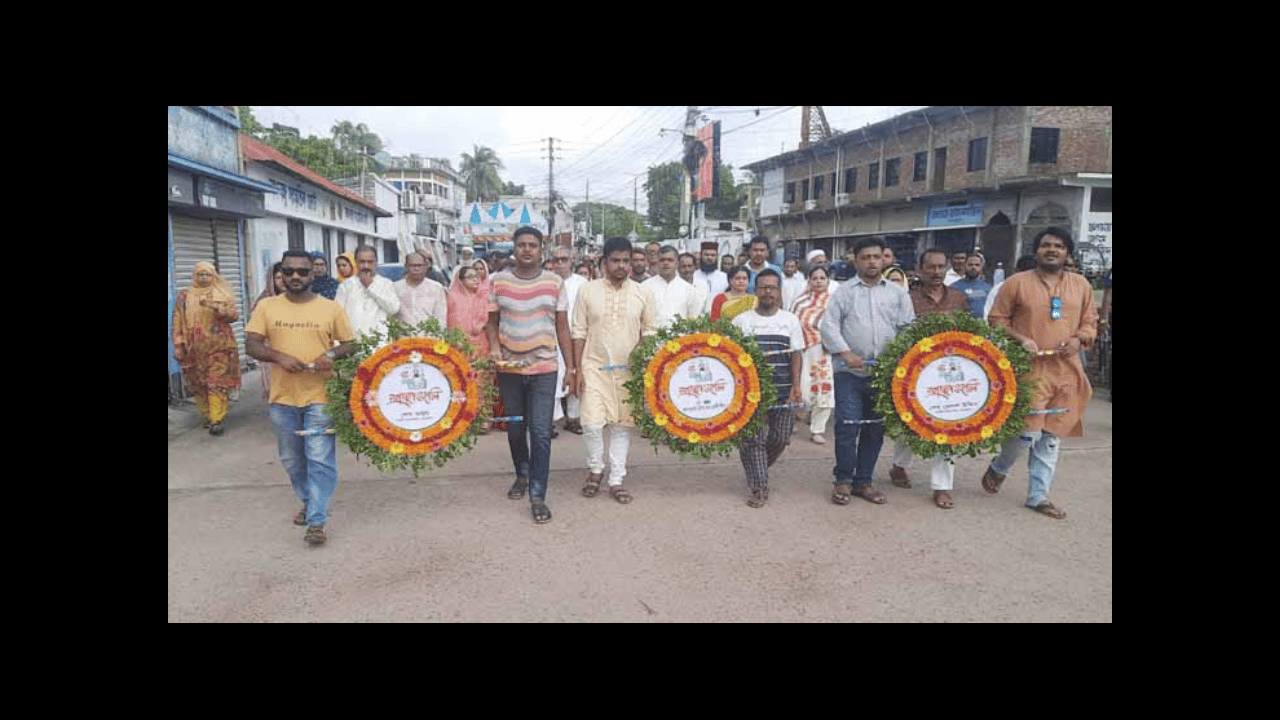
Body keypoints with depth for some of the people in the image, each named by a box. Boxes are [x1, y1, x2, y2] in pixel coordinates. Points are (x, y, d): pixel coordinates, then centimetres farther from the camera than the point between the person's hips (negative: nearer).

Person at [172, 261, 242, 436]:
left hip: (219, 347, -2)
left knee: (218, 383, -9)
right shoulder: (184, 297, 12)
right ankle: (207, 416, 14)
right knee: (198, 383, 4)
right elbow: (178, 323, 9)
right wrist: (178, 346, 1)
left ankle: (216, 420, -10)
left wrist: (216, 308, -18)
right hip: (194, 349, 2)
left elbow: (233, 316, -1)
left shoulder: (223, 294, 9)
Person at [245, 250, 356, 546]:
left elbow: (350, 344, 5)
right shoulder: (266, 307, 4)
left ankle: (316, 521, -1)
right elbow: (251, 344, 1)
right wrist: (279, 357, -18)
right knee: (292, 459, 17)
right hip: (283, 397, 3)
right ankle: (308, 502, 39)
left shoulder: (331, 308, 1)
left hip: (320, 395, -3)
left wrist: (332, 355, -16)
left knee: (320, 460, -6)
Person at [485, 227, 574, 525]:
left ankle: (538, 496, 0)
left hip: (544, 368, -2)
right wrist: (494, 347, -9)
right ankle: (522, 475, 39)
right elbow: (492, 321, 10)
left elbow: (562, 326, 5)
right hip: (509, 368, 2)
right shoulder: (498, 281, 3)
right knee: (515, 429, 15)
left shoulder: (555, 283, 1)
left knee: (540, 433, -8)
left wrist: (571, 363, 2)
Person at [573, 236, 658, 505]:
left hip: (629, 369, 1)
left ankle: (616, 480, 17)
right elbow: (579, 332, 3)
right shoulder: (587, 291, 0)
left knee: (622, 425, 5)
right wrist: (578, 369, -2)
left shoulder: (643, 293, 3)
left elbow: (650, 332, 7)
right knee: (592, 423, -9)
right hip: (595, 367, -1)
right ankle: (595, 468, 18)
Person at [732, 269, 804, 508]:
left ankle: (756, 470, 31)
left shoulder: (790, 320, 10)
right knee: (753, 438, -5)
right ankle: (758, 487, 4)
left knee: (780, 438, 5)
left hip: (784, 391, 2)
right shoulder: (742, 320, 5)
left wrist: (796, 385, -2)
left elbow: (796, 355, 9)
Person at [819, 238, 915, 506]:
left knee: (875, 429, 8)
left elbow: (909, 328, 8)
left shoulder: (897, 293, 10)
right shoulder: (844, 292, 4)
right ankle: (844, 480, 11)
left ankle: (863, 481, 20)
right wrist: (846, 354, -12)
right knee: (847, 427, -4)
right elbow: (828, 325, -2)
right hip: (850, 371, -3)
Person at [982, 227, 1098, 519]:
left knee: (1051, 436, 10)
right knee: (1028, 431, -11)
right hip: (1028, 368, -4)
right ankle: (998, 468, 20)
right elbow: (997, 320, 1)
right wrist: (1019, 340, -14)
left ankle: (1038, 496, 21)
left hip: (1066, 371, 5)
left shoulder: (1082, 285, 11)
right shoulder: (1017, 283, -1)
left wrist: (1079, 339, -4)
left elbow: (1090, 322, 16)